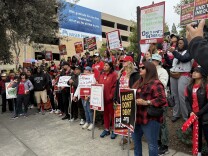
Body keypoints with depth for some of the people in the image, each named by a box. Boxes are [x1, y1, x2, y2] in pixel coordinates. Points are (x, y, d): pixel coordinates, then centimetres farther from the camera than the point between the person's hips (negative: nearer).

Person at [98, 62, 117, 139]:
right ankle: (106, 129, 27)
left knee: (112, 114, 5)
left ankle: (114, 130, 18)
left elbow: (115, 86, -14)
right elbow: (99, 85, 15)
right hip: (103, 97, 6)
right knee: (105, 113, 14)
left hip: (110, 98, -6)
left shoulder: (114, 74, -8)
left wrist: (111, 96, -18)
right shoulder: (102, 74, 13)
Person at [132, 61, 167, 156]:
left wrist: (146, 102, -26)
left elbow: (162, 100, -22)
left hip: (150, 119, -9)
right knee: (136, 139, 23)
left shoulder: (156, 83, -15)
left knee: (152, 144, 4)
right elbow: (134, 95, 25)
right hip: (137, 116, 9)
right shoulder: (139, 82, 15)